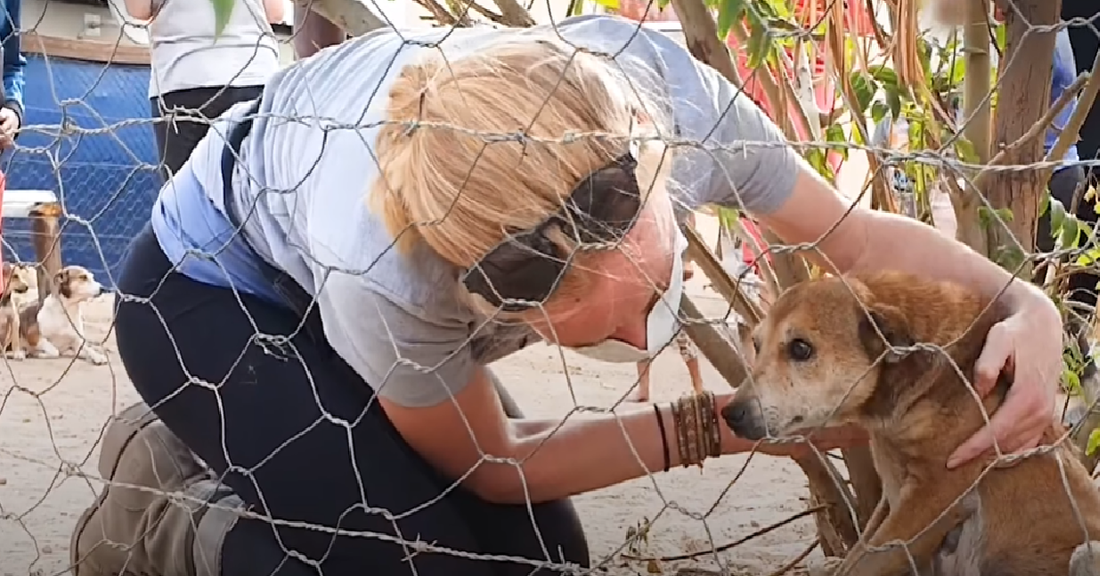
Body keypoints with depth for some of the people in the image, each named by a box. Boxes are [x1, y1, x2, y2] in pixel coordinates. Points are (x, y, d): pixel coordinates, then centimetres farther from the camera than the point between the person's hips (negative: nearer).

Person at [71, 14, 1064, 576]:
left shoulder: (660, 88, -33)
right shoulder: (384, 275, -43)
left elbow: (854, 231, -13)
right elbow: (487, 461, -21)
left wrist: (1025, 305, -29)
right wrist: (723, 424, -24)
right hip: (211, 297, -5)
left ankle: (239, 462, 17)